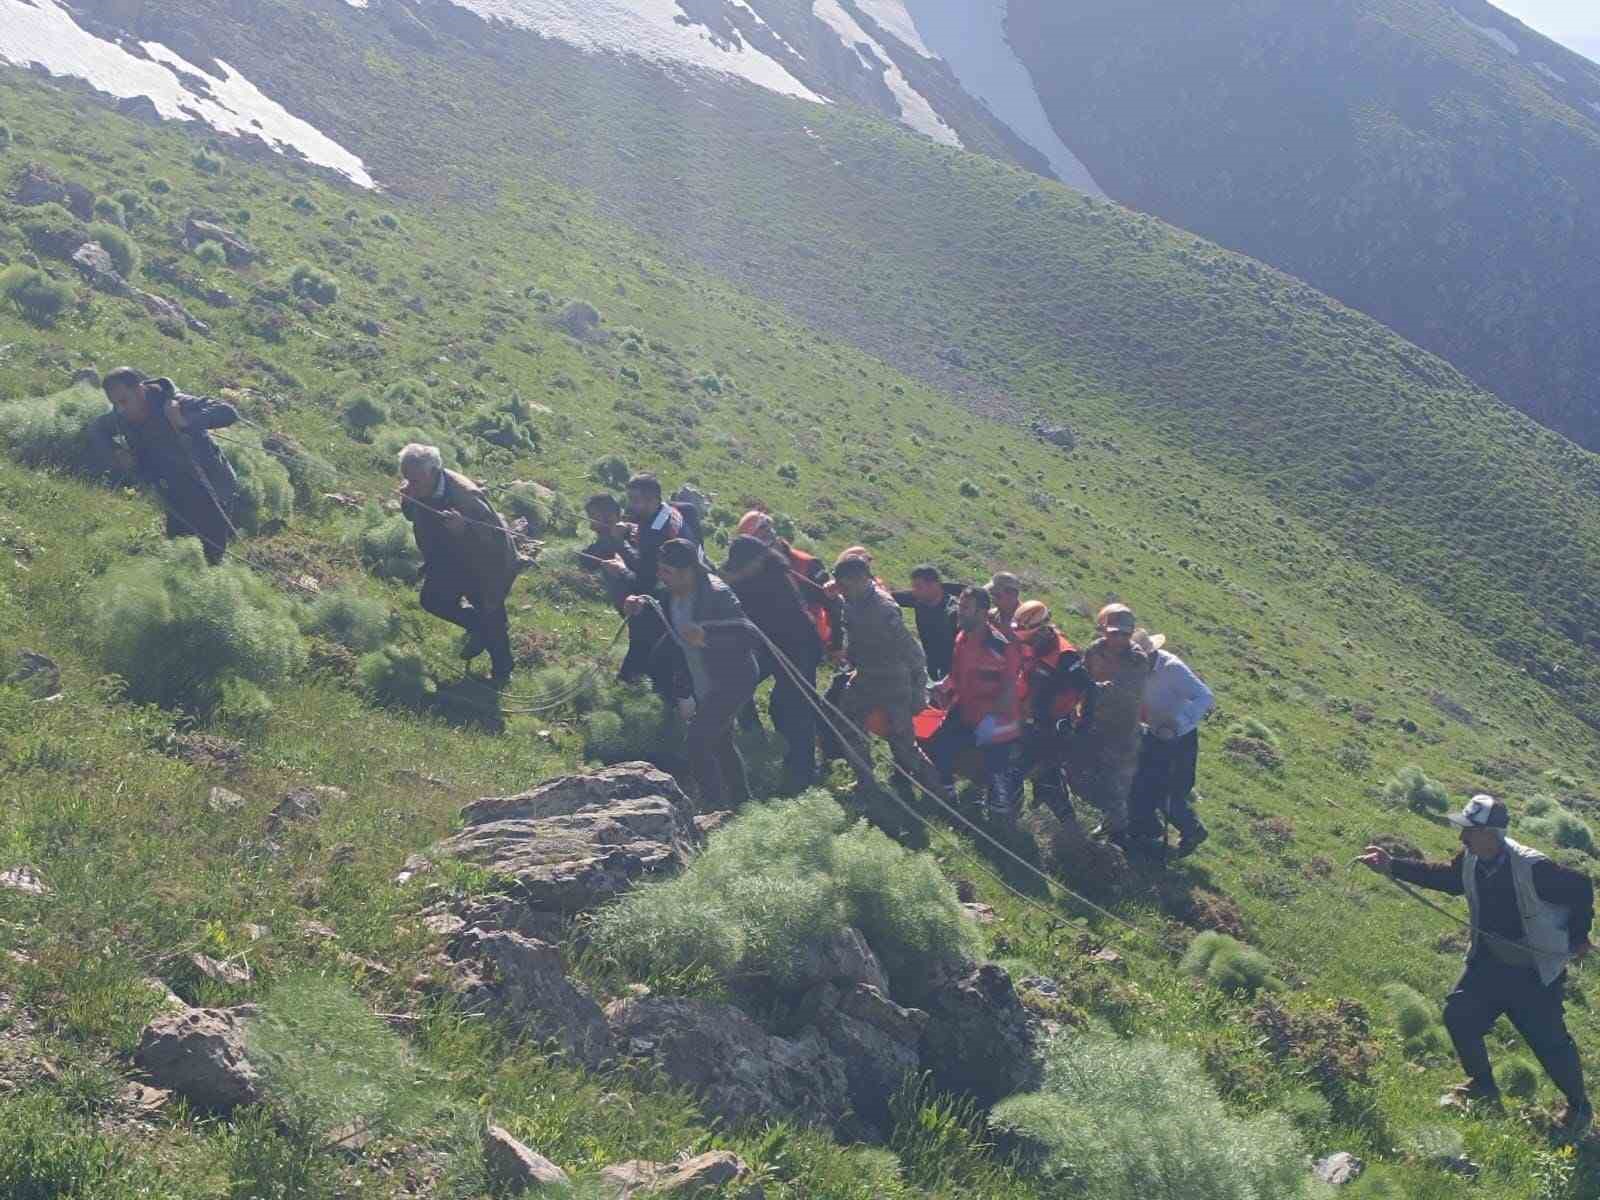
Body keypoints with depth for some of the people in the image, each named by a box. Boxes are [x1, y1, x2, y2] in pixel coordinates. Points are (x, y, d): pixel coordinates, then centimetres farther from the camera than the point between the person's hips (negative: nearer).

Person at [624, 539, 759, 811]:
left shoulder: (717, 594, -27)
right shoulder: (670, 594, -2)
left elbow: (748, 638, -30)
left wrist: (706, 637, -42)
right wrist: (641, 604, -4)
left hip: (734, 681, -10)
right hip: (702, 685, 10)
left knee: (696, 742, -19)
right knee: (721, 743, 23)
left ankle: (714, 807, -10)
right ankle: (742, 802, 40)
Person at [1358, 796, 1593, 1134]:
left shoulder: (1533, 869, -30)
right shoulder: (1470, 861, -10)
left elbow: (1581, 887, -16)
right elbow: (1444, 876, 11)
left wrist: (1578, 938, -7)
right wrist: (1392, 866, 5)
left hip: (1534, 973, -6)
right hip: (1488, 961, 6)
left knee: (1550, 1041, -2)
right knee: (1459, 1014, -1)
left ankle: (1580, 1109, 22)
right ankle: (1482, 1088, 20)